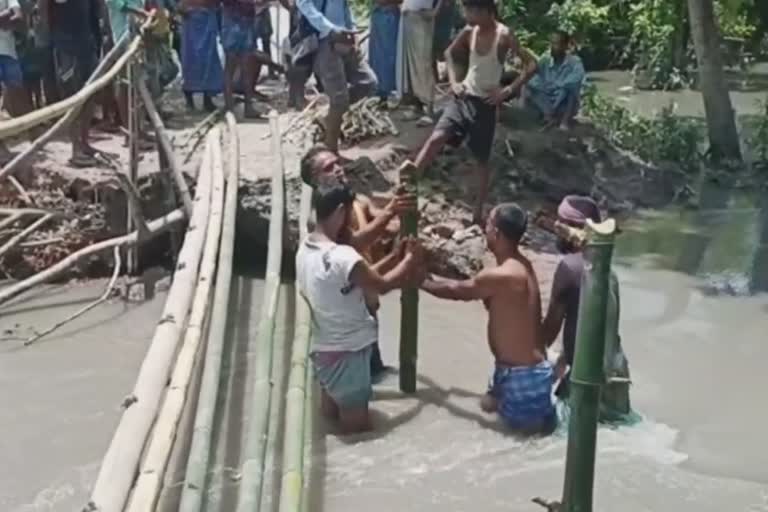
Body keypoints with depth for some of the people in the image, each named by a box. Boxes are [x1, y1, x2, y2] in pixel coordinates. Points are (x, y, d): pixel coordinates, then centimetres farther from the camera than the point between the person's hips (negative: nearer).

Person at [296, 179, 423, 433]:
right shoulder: (342, 257, -28)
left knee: (332, 420, 24)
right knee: (358, 431, 5)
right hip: (347, 354, -9)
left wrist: (395, 256, 11)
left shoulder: (305, 249, 1)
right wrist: (410, 258, 5)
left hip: (322, 350, 9)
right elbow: (382, 285, -11)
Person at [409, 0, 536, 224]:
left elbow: (531, 65, -16)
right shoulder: (469, 32, 0)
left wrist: (508, 90, -19)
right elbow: (449, 53, 19)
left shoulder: (503, 36, -14)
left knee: (482, 160, 6)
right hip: (463, 97, 4)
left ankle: (478, 213, 18)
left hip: (485, 103, -4)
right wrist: (453, 81, 5)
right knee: (436, 138, -15)